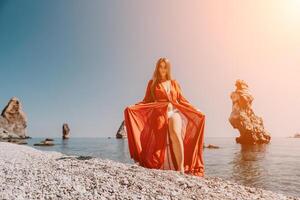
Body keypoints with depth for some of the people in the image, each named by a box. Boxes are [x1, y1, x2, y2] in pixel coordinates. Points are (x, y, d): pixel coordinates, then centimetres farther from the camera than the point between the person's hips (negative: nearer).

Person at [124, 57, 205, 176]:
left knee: (175, 134, -27)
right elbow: (146, 101, 9)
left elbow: (182, 100, 20)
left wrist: (196, 111, 16)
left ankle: (181, 168, -25)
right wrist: (132, 107, -6)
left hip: (174, 111, 0)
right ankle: (163, 169, 0)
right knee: (161, 142, -10)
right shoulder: (152, 83, 16)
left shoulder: (174, 83, 20)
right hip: (160, 113, 0)